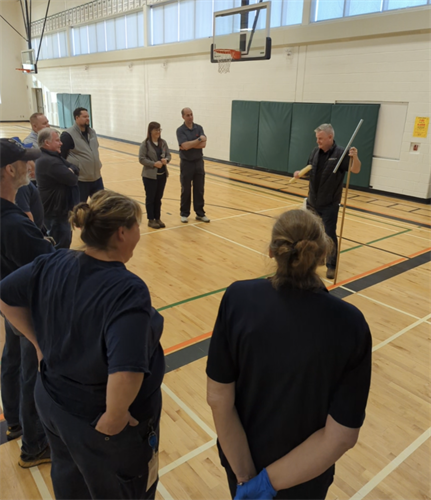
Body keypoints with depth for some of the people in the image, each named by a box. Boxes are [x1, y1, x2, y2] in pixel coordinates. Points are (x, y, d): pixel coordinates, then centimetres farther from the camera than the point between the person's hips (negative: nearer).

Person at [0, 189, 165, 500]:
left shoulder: (53, 265, -11)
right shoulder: (128, 290, -32)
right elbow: (126, 371, -44)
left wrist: (40, 341, 6)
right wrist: (114, 415, -26)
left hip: (53, 402, 6)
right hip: (102, 424, -6)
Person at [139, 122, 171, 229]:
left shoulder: (163, 143, 5)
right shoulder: (145, 144, -9)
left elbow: (168, 155, 9)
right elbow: (142, 159, -12)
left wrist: (166, 160, -13)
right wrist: (154, 163, -22)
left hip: (162, 175, 5)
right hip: (150, 176, -5)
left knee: (159, 197, 13)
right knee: (150, 198, 5)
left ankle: (157, 218, 24)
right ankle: (151, 220, 14)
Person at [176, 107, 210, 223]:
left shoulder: (199, 128, 3)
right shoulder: (180, 130, -8)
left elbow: (203, 144, -9)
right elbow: (185, 146, -22)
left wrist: (189, 145, -17)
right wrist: (199, 139, -14)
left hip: (199, 162, 3)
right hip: (186, 163, -3)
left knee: (199, 189, 7)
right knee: (186, 190, 5)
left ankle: (200, 213, 17)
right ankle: (184, 213, 17)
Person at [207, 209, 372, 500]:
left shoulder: (238, 299, -23)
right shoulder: (349, 324, -24)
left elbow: (218, 398, -19)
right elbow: (342, 435, -22)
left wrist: (245, 476, -11)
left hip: (240, 456, 1)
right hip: (304, 476, 0)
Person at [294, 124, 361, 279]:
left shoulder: (340, 153, -13)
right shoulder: (315, 151, 3)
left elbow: (356, 170, -19)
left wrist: (355, 157, -38)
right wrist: (300, 173, -6)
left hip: (330, 204, -5)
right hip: (312, 201, 6)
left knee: (330, 235, -1)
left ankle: (331, 266, 13)